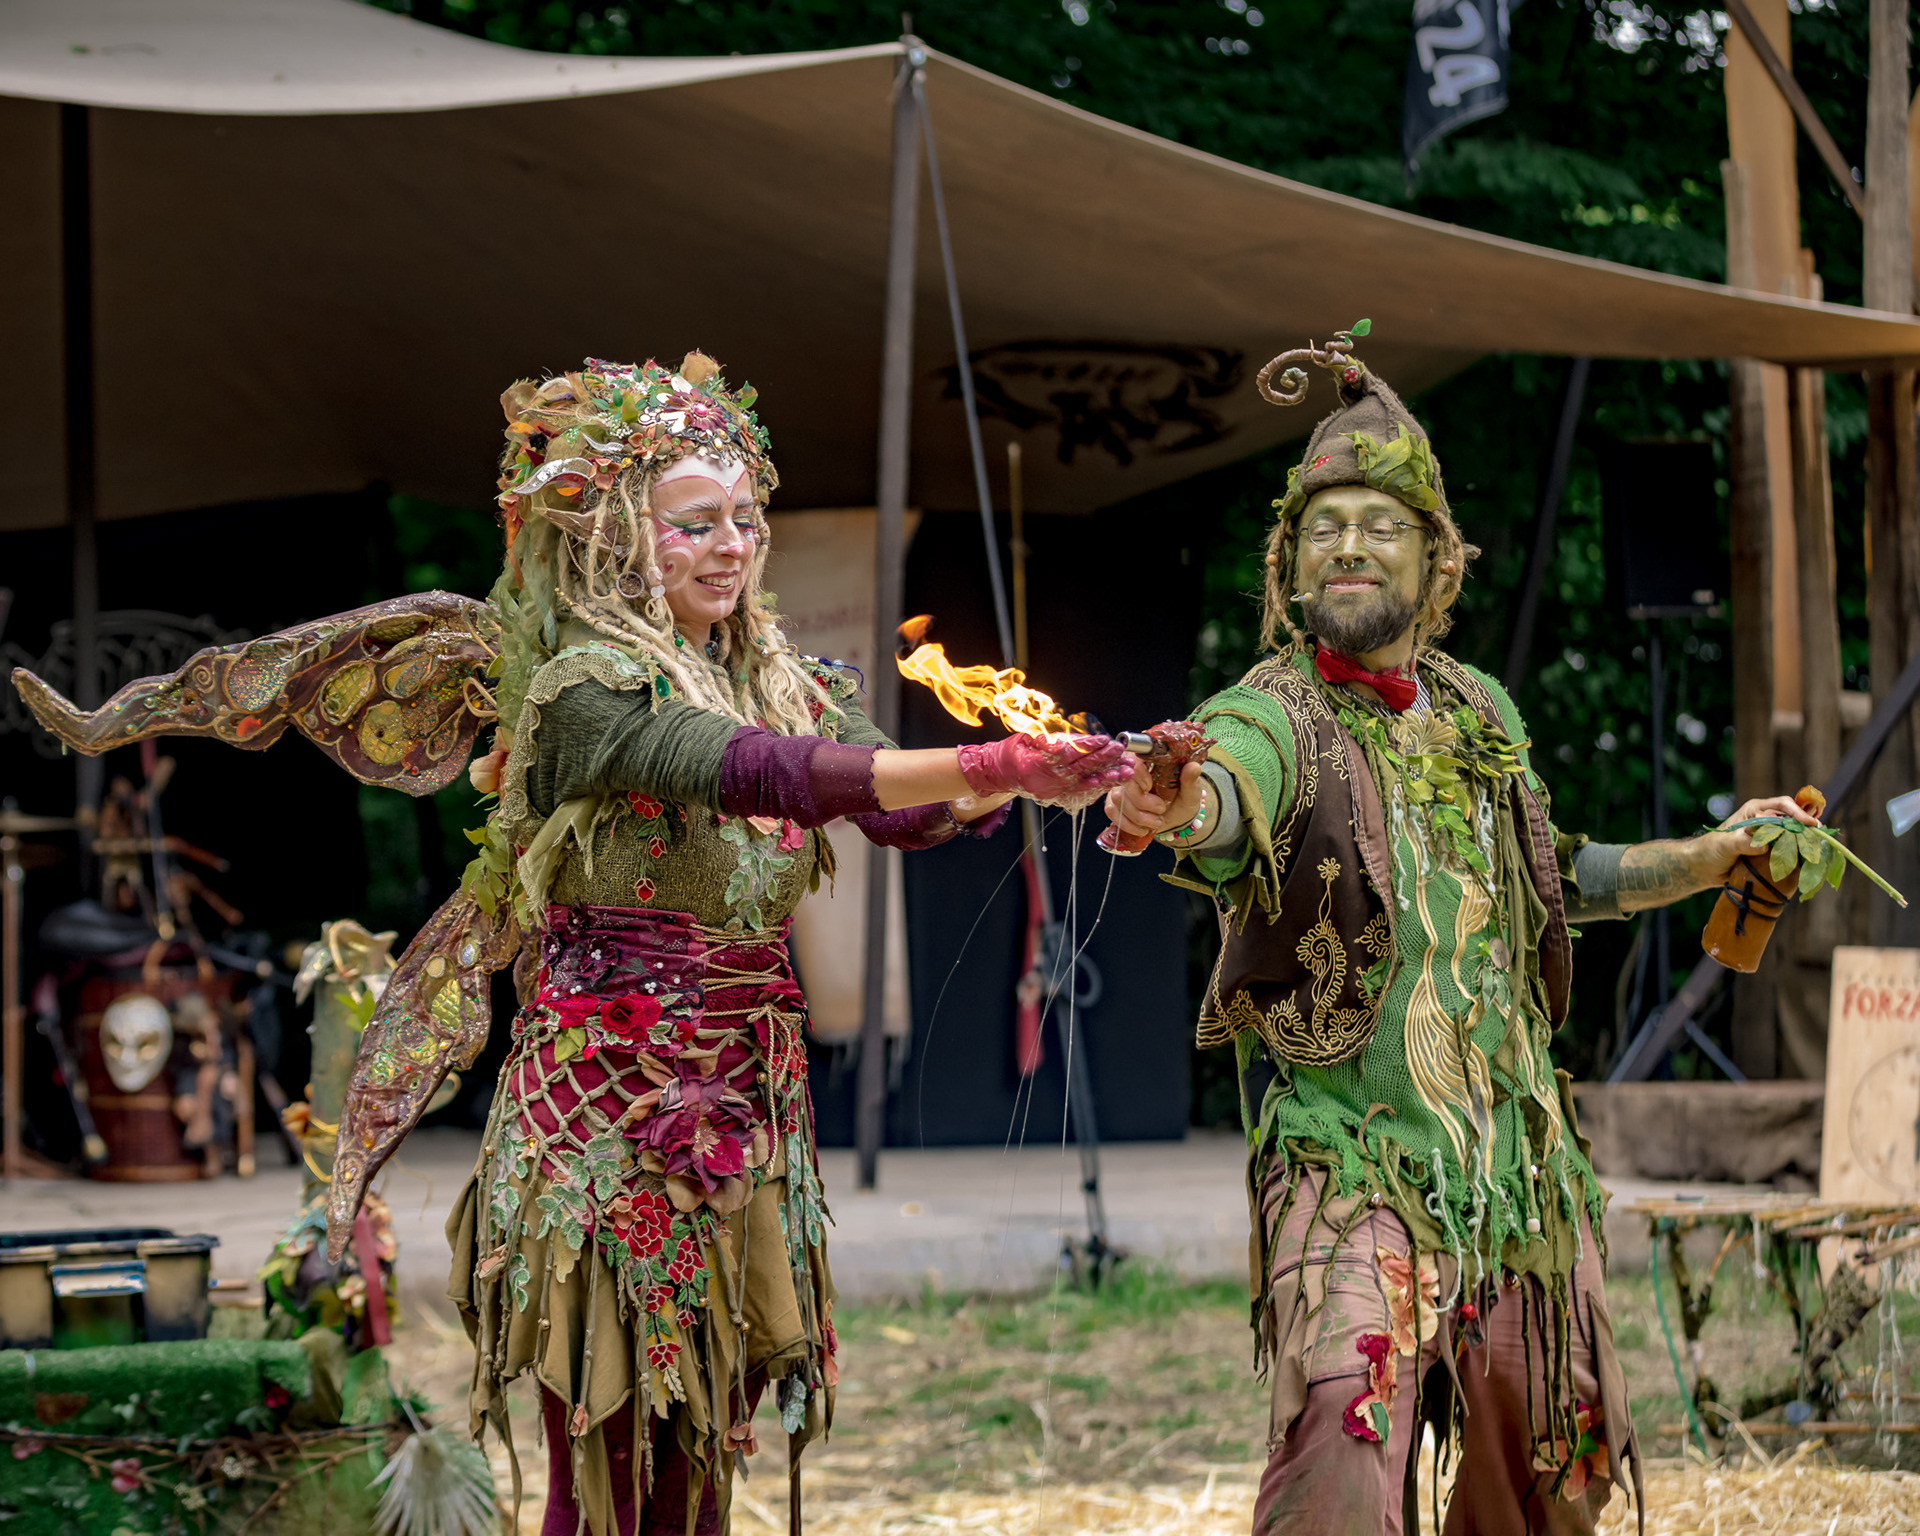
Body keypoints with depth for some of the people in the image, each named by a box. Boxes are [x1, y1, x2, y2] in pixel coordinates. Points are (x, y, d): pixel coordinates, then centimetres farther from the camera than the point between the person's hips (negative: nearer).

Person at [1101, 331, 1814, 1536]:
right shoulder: (1278, 714, -10)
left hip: (1515, 1156, 6)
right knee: (1343, 1427, -29)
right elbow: (1230, 783, -36)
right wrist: (1172, 803, -59)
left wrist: (1714, 856, 25)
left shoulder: (1478, 714, 10)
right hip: (1350, 1156, -6)